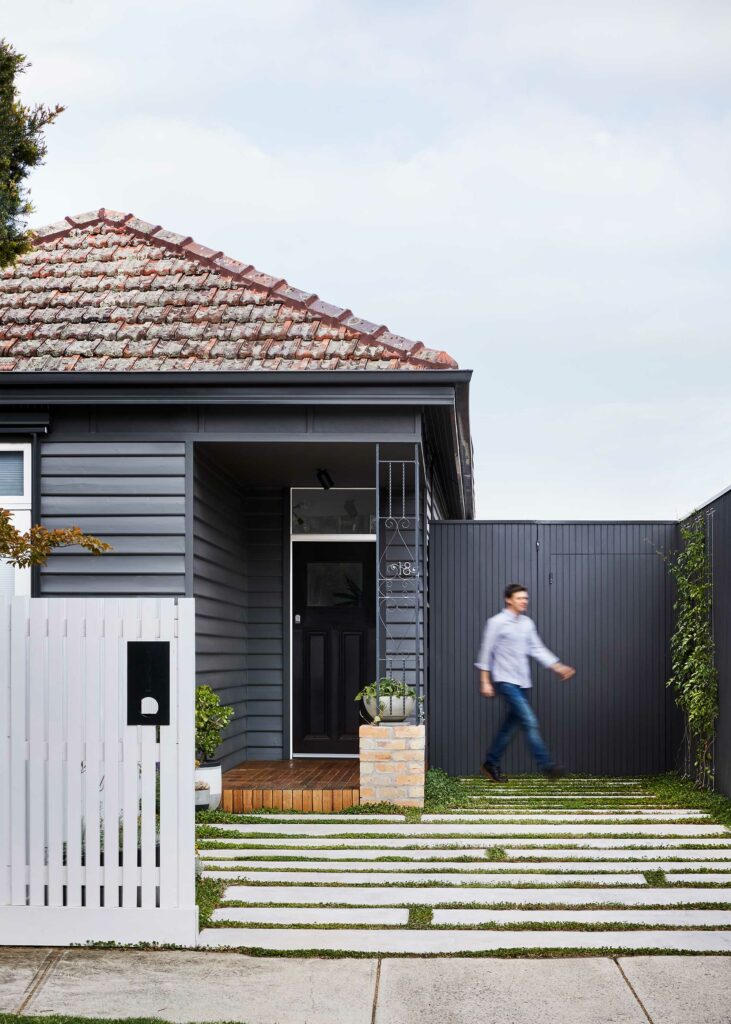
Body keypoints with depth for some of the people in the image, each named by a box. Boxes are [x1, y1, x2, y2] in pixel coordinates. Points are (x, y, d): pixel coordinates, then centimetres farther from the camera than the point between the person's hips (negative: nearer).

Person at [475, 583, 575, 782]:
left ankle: (491, 764, 22)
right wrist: (485, 681, -8)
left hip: (522, 682, 7)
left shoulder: (527, 623, 11)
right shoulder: (497, 622, -7)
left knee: (511, 724, 9)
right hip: (505, 681, -7)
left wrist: (558, 667, 6)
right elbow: (486, 653, -5)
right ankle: (546, 765, -11)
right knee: (529, 722, -13)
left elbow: (537, 649, 15)